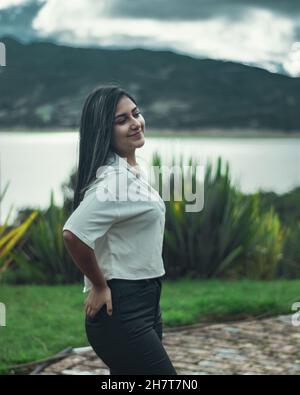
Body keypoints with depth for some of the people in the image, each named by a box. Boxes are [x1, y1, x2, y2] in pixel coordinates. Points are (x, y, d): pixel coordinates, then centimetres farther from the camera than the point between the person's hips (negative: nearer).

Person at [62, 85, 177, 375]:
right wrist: (100, 286, -18)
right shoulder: (115, 179, -20)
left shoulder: (131, 170, 11)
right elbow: (74, 234, -31)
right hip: (122, 311, -10)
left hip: (143, 304, 10)